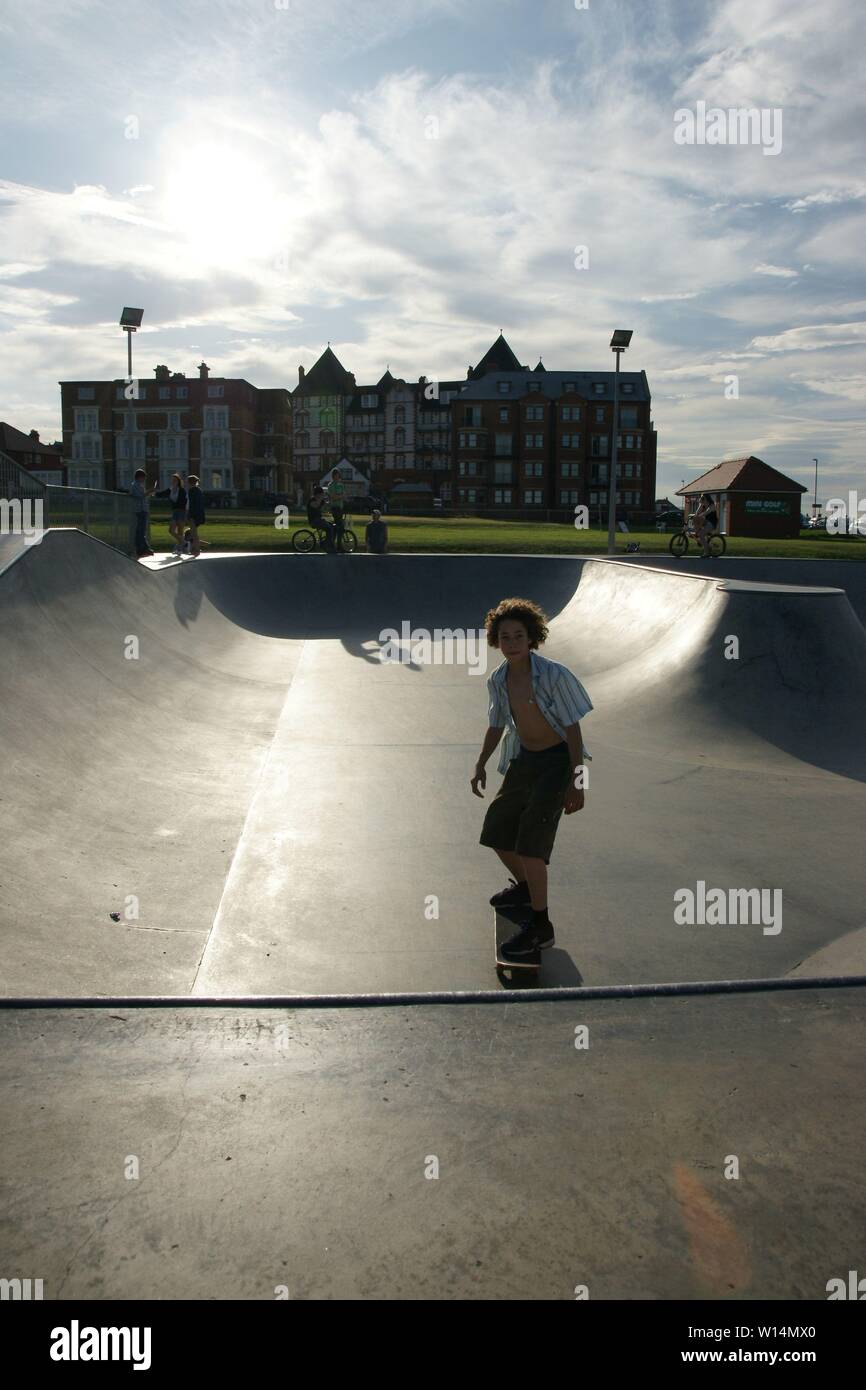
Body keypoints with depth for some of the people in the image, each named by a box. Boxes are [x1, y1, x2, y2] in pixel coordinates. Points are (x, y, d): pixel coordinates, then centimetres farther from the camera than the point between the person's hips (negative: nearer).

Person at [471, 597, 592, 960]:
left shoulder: (554, 676, -21)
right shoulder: (498, 680, -2)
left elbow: (573, 728, -17)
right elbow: (496, 725, 14)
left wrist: (576, 783, -19)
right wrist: (480, 765, 15)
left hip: (557, 760, -7)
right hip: (523, 760, 7)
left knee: (529, 840, -16)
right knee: (495, 832, 11)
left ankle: (540, 927, -3)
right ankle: (524, 887, 40)